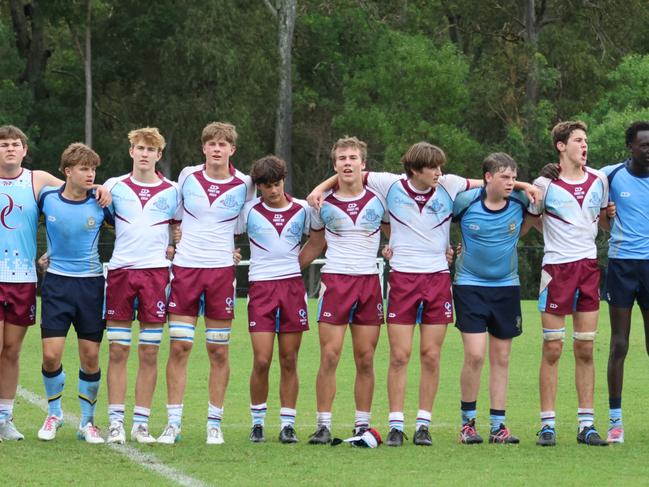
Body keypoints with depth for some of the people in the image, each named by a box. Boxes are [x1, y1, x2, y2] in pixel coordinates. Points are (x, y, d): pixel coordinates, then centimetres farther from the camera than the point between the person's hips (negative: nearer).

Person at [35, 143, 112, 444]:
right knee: (51, 355, -6)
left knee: (90, 357, 1)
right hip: (56, 283, 0)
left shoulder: (100, 204, -5)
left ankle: (87, 421, 15)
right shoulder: (47, 198, -4)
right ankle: (54, 413, 17)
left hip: (91, 283, 0)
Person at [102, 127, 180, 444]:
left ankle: (141, 423, 6)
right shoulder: (114, 186, 8)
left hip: (156, 271, 0)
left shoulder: (171, 191, 8)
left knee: (149, 353, 1)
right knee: (117, 350, -1)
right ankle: (115, 422, 2)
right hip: (120, 270, 0)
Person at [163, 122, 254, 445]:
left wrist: (233, 249, 5)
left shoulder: (245, 185, 0)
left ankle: (214, 423, 10)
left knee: (219, 351, 2)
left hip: (221, 269, 0)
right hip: (185, 268, 0)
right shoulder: (187, 176, 2)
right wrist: (172, 242, 8)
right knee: (179, 347, -3)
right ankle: (173, 422, 2)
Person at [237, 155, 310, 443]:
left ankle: (287, 423, 8)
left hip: (293, 286, 2)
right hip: (261, 287, -2)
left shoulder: (302, 209, 6)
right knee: (262, 360, -7)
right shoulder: (249, 210, 1)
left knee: (289, 361, 3)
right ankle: (257, 422, 7)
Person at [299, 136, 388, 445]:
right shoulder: (322, 203, 5)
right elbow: (314, 245, 17)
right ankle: (323, 425, -4)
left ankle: (363, 425, 9)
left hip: (369, 281, 1)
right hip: (335, 280, -1)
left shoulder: (378, 200, 6)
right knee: (329, 357, -8)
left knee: (365, 359, 1)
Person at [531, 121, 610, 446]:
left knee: (585, 350, 4)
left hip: (589, 266, 4)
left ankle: (586, 425, 7)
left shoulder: (599, 180, 8)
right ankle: (547, 424, 2)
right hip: (556, 267, -4)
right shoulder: (545, 184, -4)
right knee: (552, 349, -3)